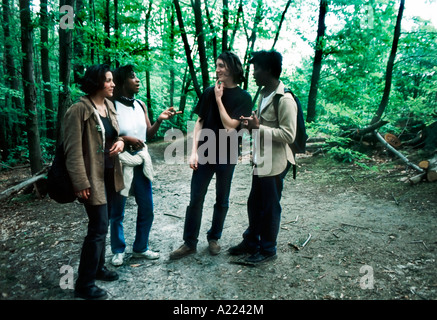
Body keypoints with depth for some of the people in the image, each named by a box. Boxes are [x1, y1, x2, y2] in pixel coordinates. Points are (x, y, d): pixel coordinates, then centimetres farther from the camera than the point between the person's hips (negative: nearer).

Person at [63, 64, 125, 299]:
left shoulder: (109, 106, 9)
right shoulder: (79, 110, -15)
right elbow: (73, 150, -18)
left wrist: (120, 142, -3)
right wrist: (80, 182, -21)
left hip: (110, 175, 8)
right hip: (93, 177, -8)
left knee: (100, 225, 18)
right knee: (99, 228, -5)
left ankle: (98, 267, 35)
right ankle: (84, 284, 9)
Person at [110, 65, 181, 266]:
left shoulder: (140, 105, 4)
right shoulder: (113, 106, -11)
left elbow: (148, 134, 8)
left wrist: (160, 120, -7)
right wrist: (126, 139, -20)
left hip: (141, 161, 5)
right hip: (120, 162, -5)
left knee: (147, 209, 11)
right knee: (117, 212, 8)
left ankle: (140, 248, 30)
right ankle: (118, 250, 28)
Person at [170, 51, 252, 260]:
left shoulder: (243, 97, -5)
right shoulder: (209, 92, 3)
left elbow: (230, 126, -15)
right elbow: (199, 123, 3)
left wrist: (218, 99, -12)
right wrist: (194, 152, -5)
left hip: (226, 157, -2)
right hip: (204, 155, 2)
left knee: (222, 200, 11)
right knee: (195, 200, 3)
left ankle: (214, 237, 29)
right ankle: (190, 242, 16)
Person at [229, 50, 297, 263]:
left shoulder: (284, 100, -19)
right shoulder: (264, 94, 10)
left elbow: (288, 135, -22)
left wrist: (258, 128, -23)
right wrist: (252, 124, 0)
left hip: (275, 163, -9)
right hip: (260, 160, 9)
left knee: (269, 208, 6)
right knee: (254, 204, 18)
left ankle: (268, 249, 24)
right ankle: (251, 242, 36)